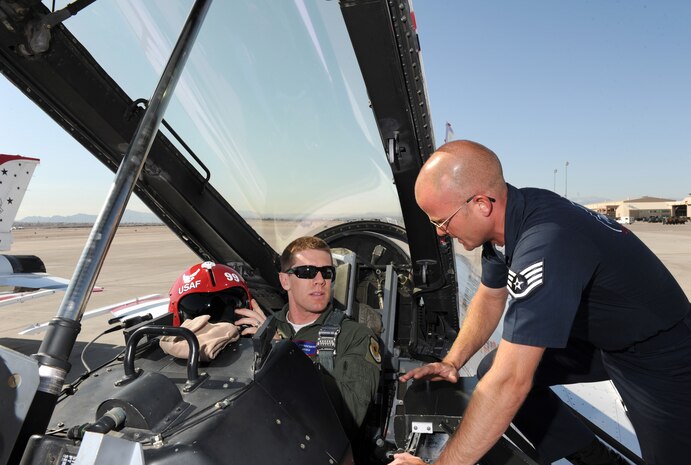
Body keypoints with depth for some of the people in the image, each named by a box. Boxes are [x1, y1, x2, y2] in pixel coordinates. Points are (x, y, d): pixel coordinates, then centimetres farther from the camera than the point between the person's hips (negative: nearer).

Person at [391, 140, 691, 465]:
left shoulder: (545, 244, -38)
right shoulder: (504, 219, -12)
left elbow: (509, 384, -40)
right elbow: (490, 298, 6)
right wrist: (452, 361, -3)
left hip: (659, 351, -7)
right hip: (595, 333, 8)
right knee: (491, 370, -1)